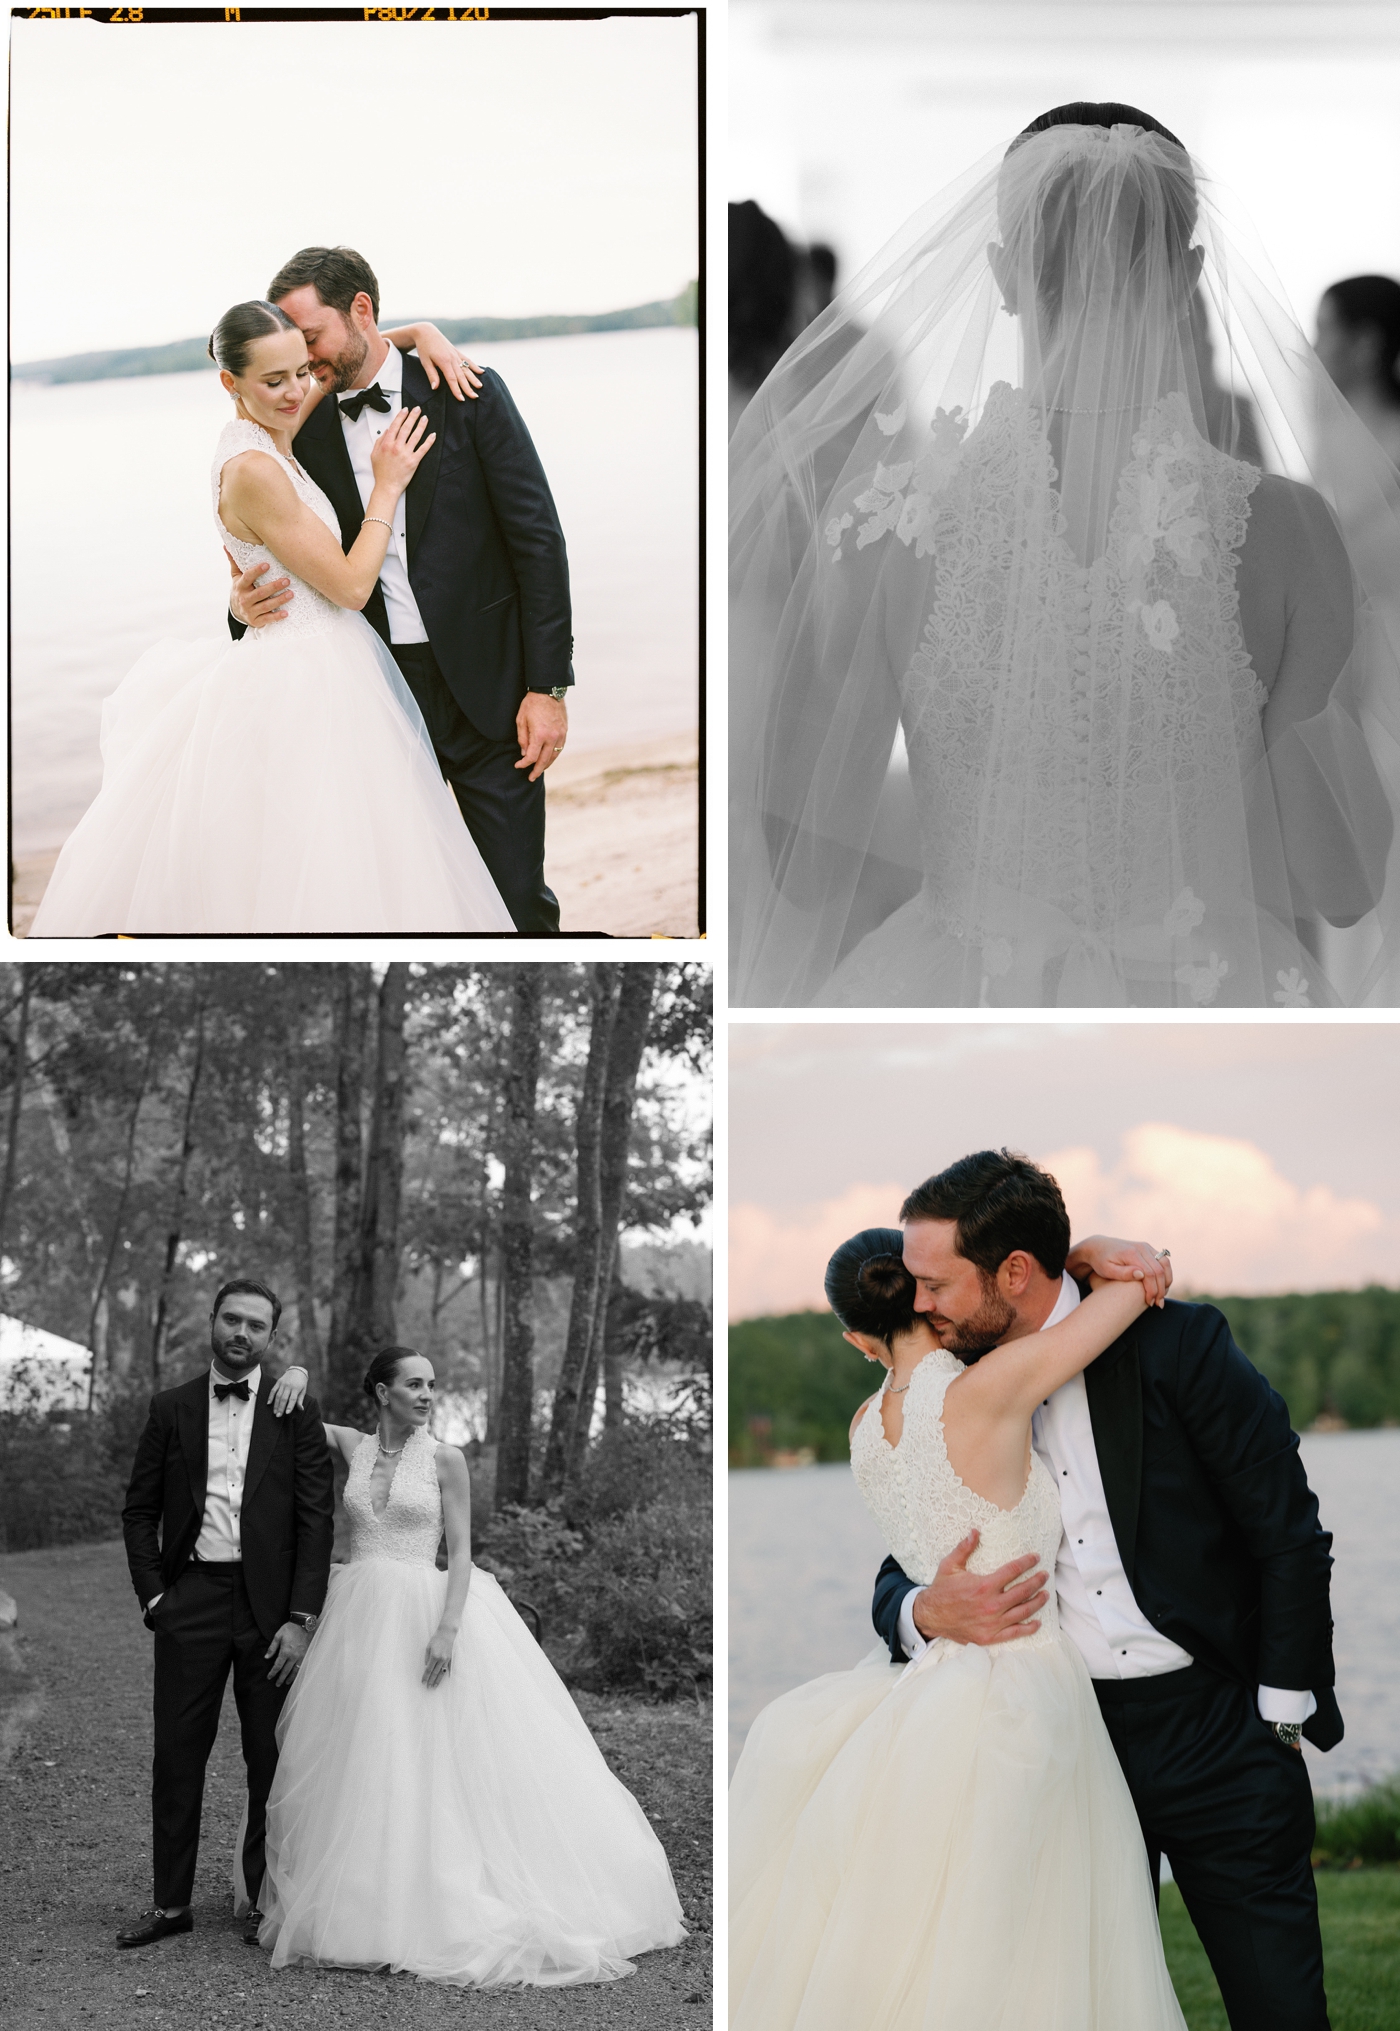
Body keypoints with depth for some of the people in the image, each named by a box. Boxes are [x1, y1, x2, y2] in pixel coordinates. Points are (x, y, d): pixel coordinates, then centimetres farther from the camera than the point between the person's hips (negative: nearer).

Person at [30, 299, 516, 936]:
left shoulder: (269, 435, 5)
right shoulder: (252, 470, -20)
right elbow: (350, 585, -16)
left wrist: (422, 334, 1)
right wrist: (388, 485, -9)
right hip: (304, 687, -9)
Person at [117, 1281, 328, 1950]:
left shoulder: (295, 1410, 2)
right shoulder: (171, 1408, 7)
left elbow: (315, 1519, -1)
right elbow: (140, 1512, 11)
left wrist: (300, 1619, -8)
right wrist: (153, 1596, 0)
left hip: (270, 1602, -1)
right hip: (190, 1599, 1)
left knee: (272, 1758, 4)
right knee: (177, 1754, 2)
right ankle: (171, 1901, 10)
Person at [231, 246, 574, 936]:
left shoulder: (467, 395, -5)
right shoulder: (307, 427, 4)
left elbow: (537, 538, -5)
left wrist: (548, 687, -10)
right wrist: (246, 603, -10)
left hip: (484, 686, -3)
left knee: (517, 899, 0)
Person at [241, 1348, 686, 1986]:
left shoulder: (444, 1460, -1)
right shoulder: (353, 1446, 7)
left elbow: (460, 1552, -4)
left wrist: (448, 1628, -16)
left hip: (423, 1614, -3)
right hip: (358, 1618, 3)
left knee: (426, 1760, -4)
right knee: (356, 1761, 5)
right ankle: (360, 1899, 13)